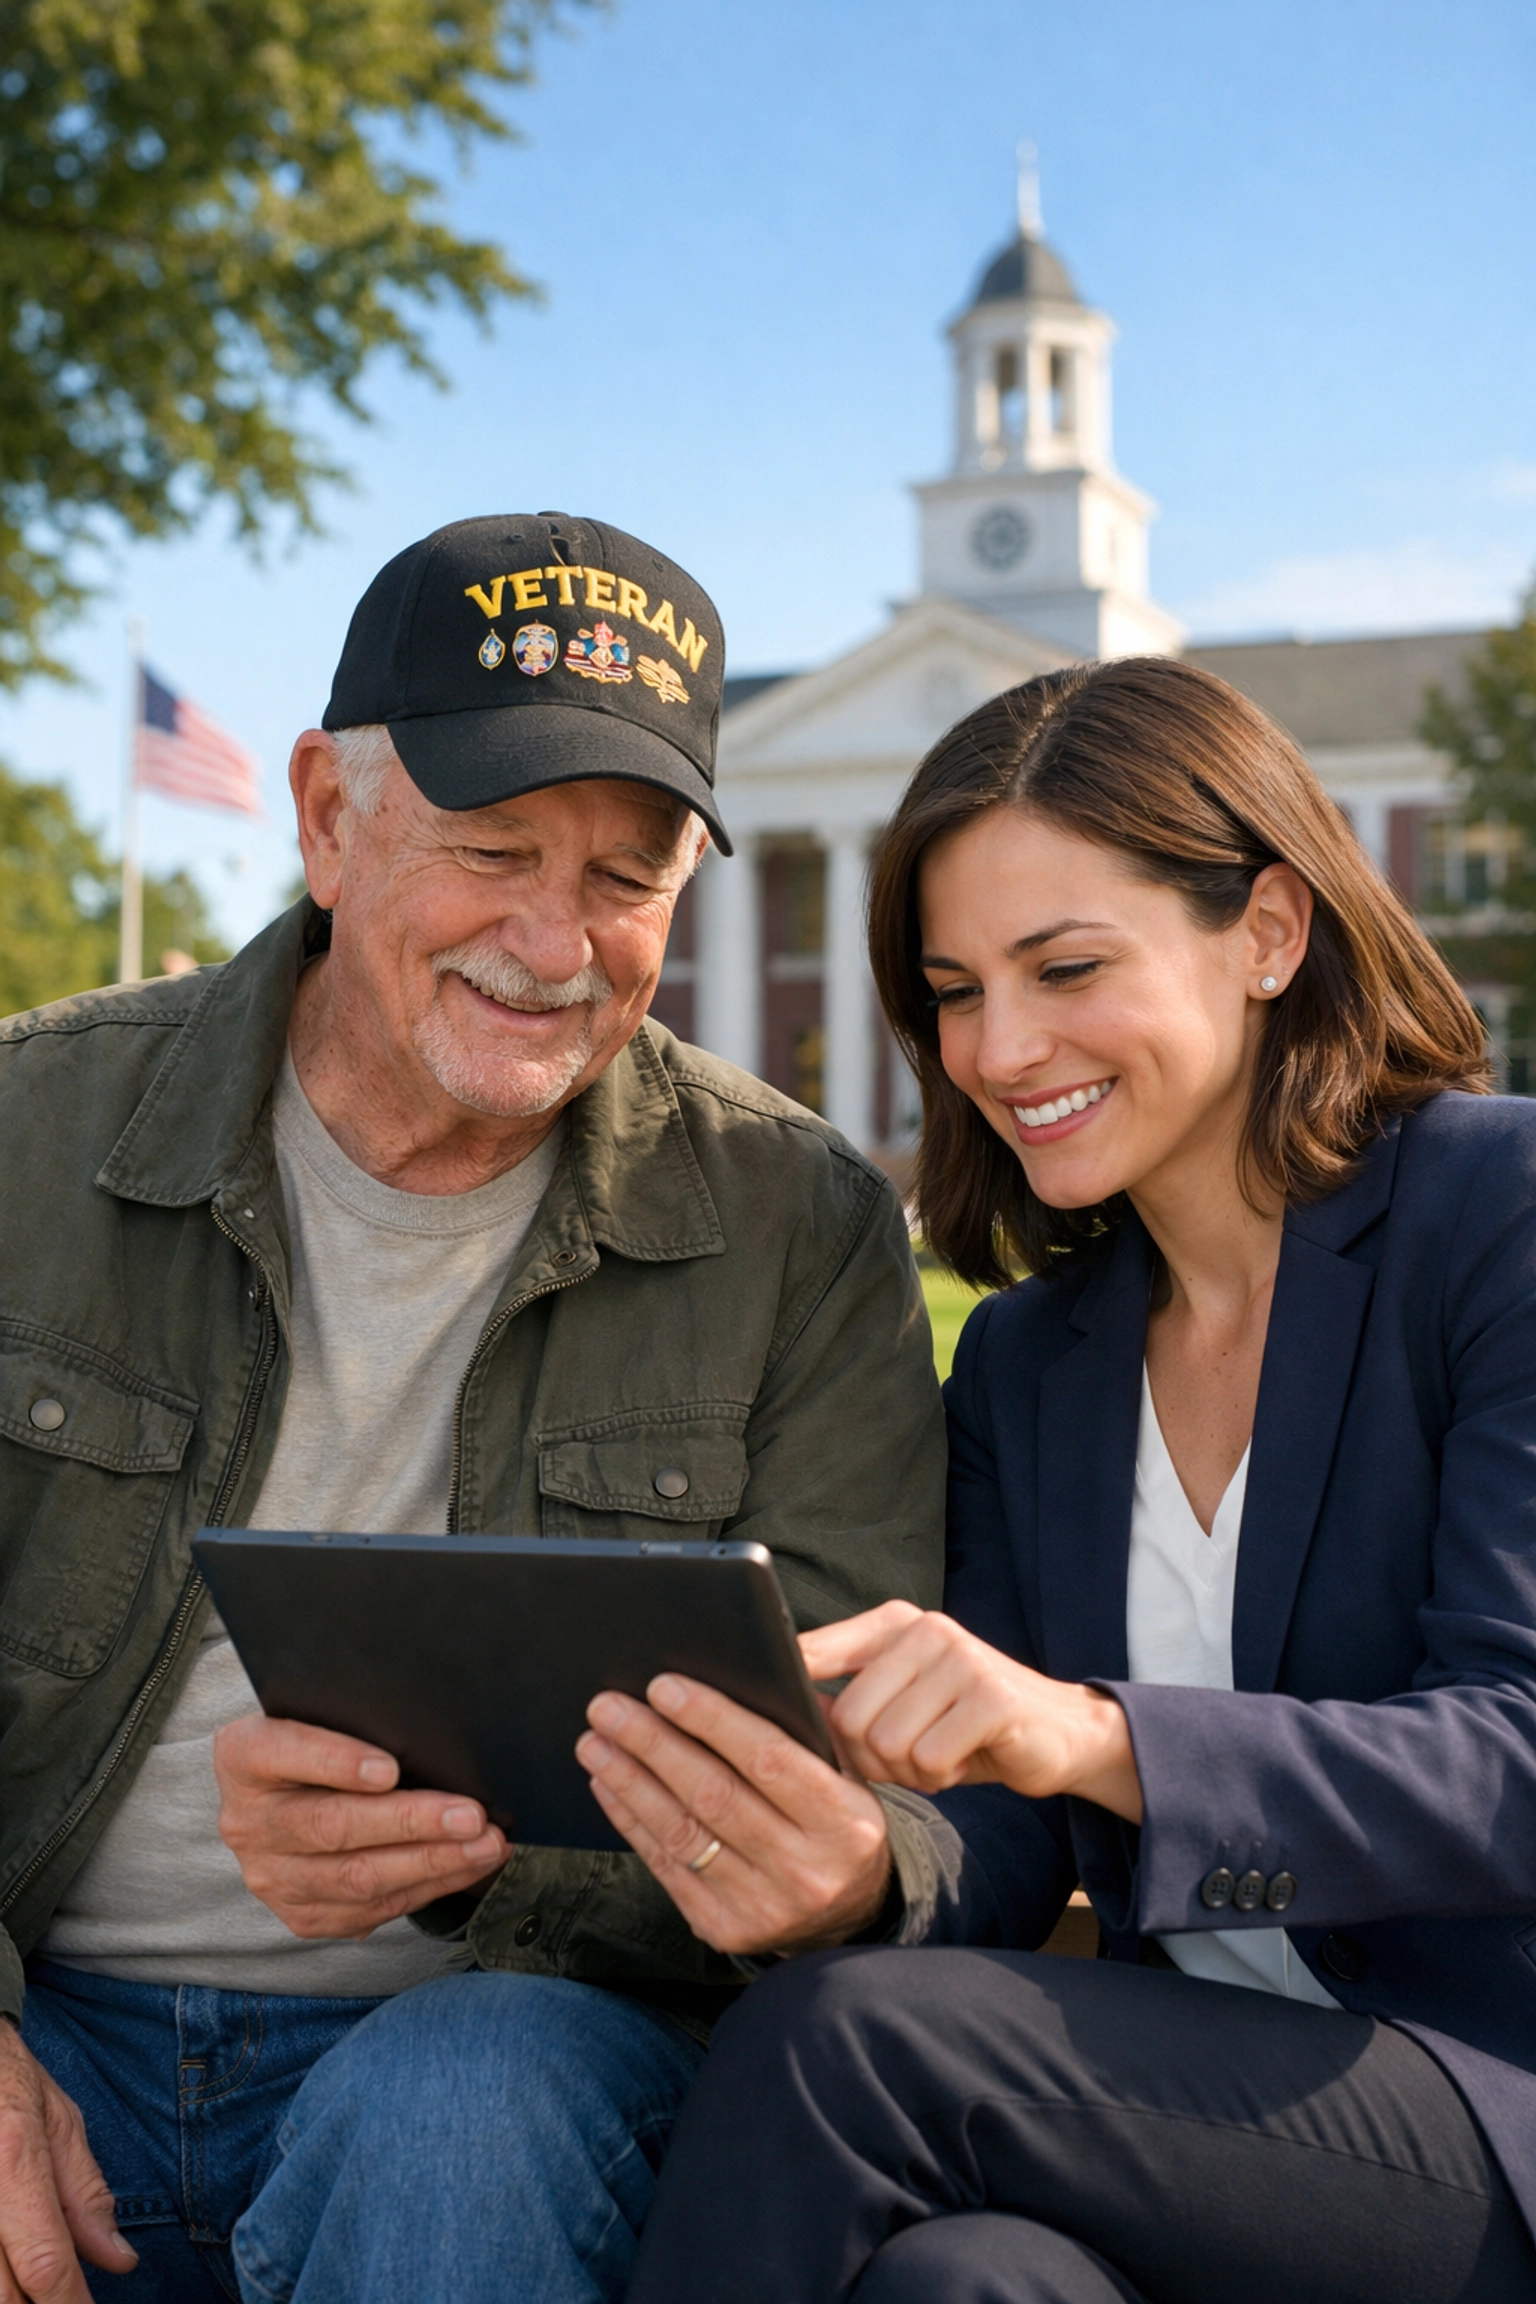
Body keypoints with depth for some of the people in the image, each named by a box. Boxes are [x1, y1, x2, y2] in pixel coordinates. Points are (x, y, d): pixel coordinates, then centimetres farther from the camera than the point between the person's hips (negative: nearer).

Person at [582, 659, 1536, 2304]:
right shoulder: (1020, 1364, 11)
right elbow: (1007, 1866, 3)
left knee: (844, 2039, -26)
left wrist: (1094, 1737, -33)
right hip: (1202, 2103, 4)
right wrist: (855, 1866, -21)